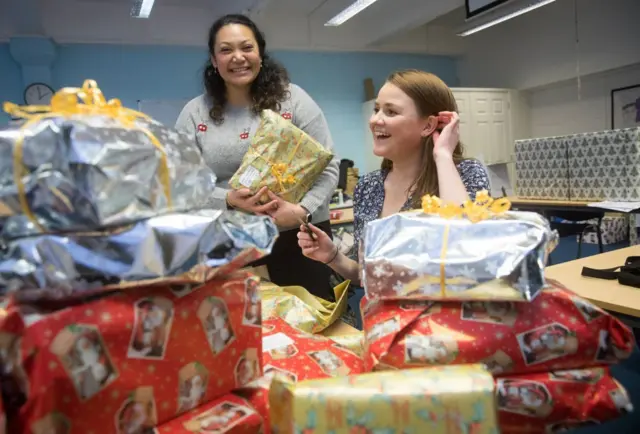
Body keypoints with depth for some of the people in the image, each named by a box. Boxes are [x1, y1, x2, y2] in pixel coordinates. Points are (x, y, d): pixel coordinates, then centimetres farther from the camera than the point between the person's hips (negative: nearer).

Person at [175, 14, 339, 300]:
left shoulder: (292, 99, 0)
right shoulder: (195, 113, 4)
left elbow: (328, 166, -2)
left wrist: (302, 209, -19)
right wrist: (228, 200, -17)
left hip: (299, 237, 0)